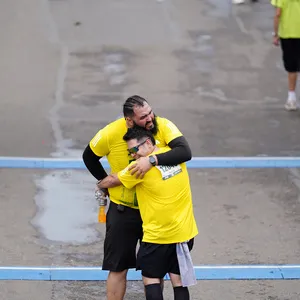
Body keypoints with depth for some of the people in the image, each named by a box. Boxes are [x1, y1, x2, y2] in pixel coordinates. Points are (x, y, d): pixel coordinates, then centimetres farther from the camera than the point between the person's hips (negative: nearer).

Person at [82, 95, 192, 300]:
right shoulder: (111, 133, -18)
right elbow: (89, 157, 2)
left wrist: (152, 160, -44)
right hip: (123, 210, -1)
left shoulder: (163, 126, -19)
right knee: (118, 268, 5)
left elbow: (185, 152, -34)